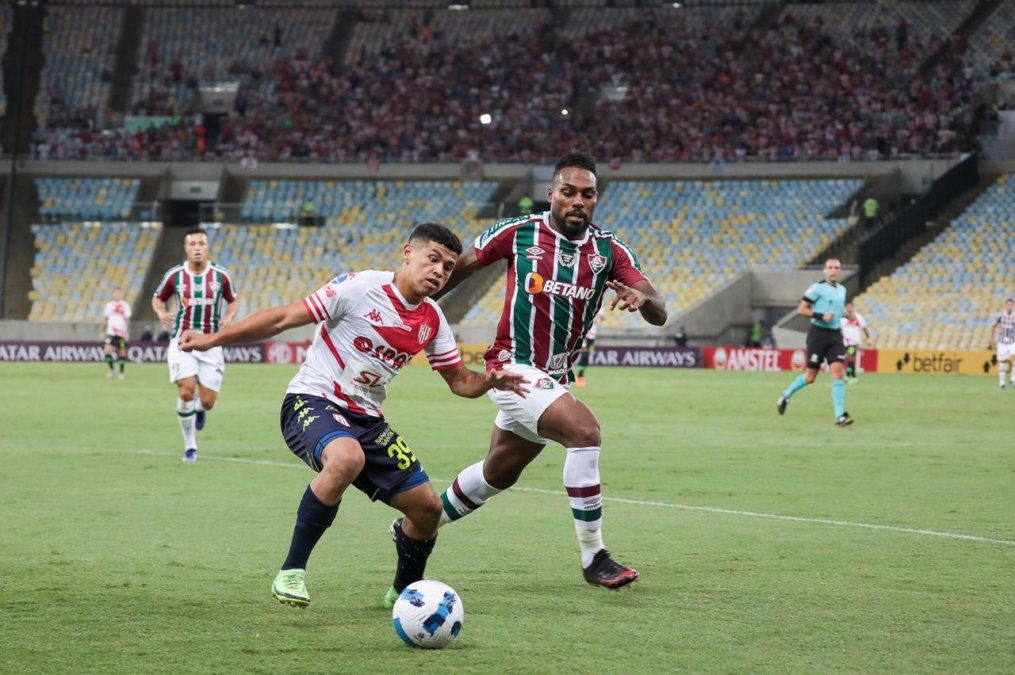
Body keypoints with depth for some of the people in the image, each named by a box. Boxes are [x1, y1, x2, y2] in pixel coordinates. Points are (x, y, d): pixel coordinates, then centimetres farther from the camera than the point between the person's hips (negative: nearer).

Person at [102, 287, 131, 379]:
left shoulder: (125, 306, 1)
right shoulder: (109, 305, 10)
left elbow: (127, 320, -4)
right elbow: (105, 319, 16)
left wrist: (127, 332, -12)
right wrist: (103, 331, 13)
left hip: (122, 333, -2)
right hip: (111, 333, 2)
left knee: (122, 353, 2)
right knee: (107, 350, -14)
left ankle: (121, 373, 14)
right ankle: (111, 370, -1)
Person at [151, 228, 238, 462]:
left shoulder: (221, 275, -1)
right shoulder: (174, 275, -3)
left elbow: (232, 301, 14)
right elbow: (158, 298, 13)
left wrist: (228, 317, -7)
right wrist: (161, 313, -9)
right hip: (182, 343, -1)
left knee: (207, 402, -3)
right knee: (186, 391, -18)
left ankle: (199, 409, 39)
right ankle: (190, 446, 1)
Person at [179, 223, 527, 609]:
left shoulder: (432, 320, 6)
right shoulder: (361, 288, -13)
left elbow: (459, 380, 15)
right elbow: (284, 318, -11)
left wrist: (489, 381, -9)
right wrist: (213, 340, -15)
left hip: (366, 418, 7)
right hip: (312, 403, -7)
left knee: (428, 507, 1)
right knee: (347, 458, -40)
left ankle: (405, 591, 32)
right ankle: (291, 573, -28)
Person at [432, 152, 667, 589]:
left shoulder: (609, 251, -1)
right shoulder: (518, 233, -8)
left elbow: (659, 314, -11)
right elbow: (460, 267, 7)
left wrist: (642, 299, -34)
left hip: (555, 380, 6)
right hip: (514, 368, -6)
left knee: (498, 475, 21)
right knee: (584, 430, -28)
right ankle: (593, 558, -23)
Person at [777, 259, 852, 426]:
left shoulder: (842, 290, 13)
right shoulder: (818, 287, -8)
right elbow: (801, 309, -10)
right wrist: (821, 316, -19)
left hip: (835, 335, 5)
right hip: (818, 333, -5)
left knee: (838, 372, -11)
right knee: (810, 376, -1)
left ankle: (840, 416, -14)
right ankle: (786, 395, 27)